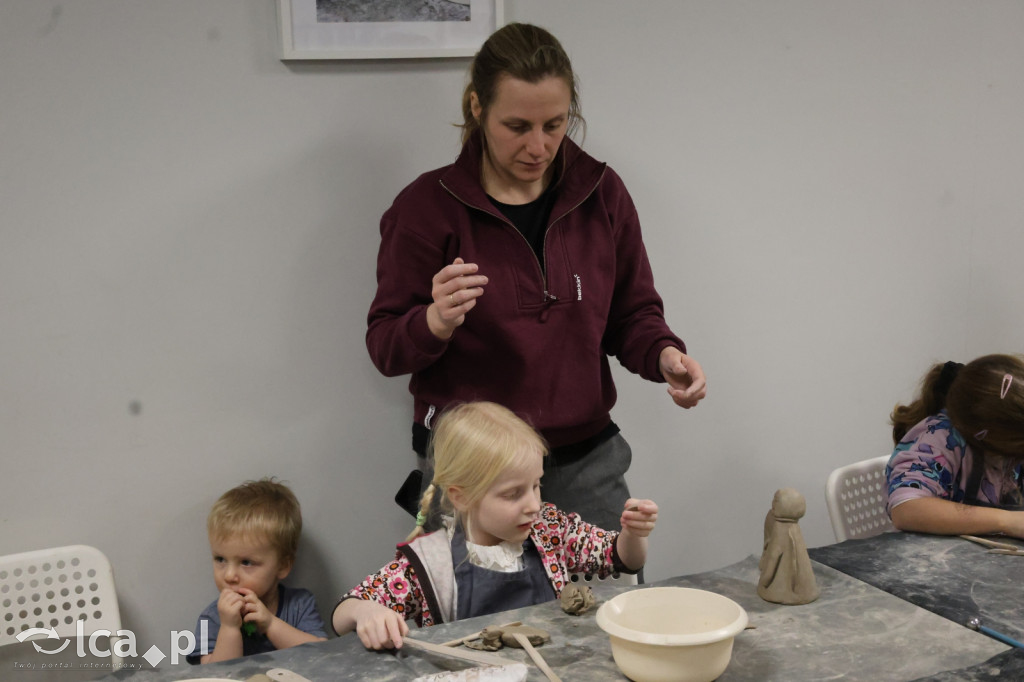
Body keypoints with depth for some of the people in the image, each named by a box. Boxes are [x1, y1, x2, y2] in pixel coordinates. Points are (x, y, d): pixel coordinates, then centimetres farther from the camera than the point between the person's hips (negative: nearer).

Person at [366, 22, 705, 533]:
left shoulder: (601, 192, 3)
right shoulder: (428, 205, -6)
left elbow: (632, 314, 11)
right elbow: (384, 347, -4)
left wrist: (664, 355, -11)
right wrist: (435, 322, -26)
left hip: (585, 460, 3)